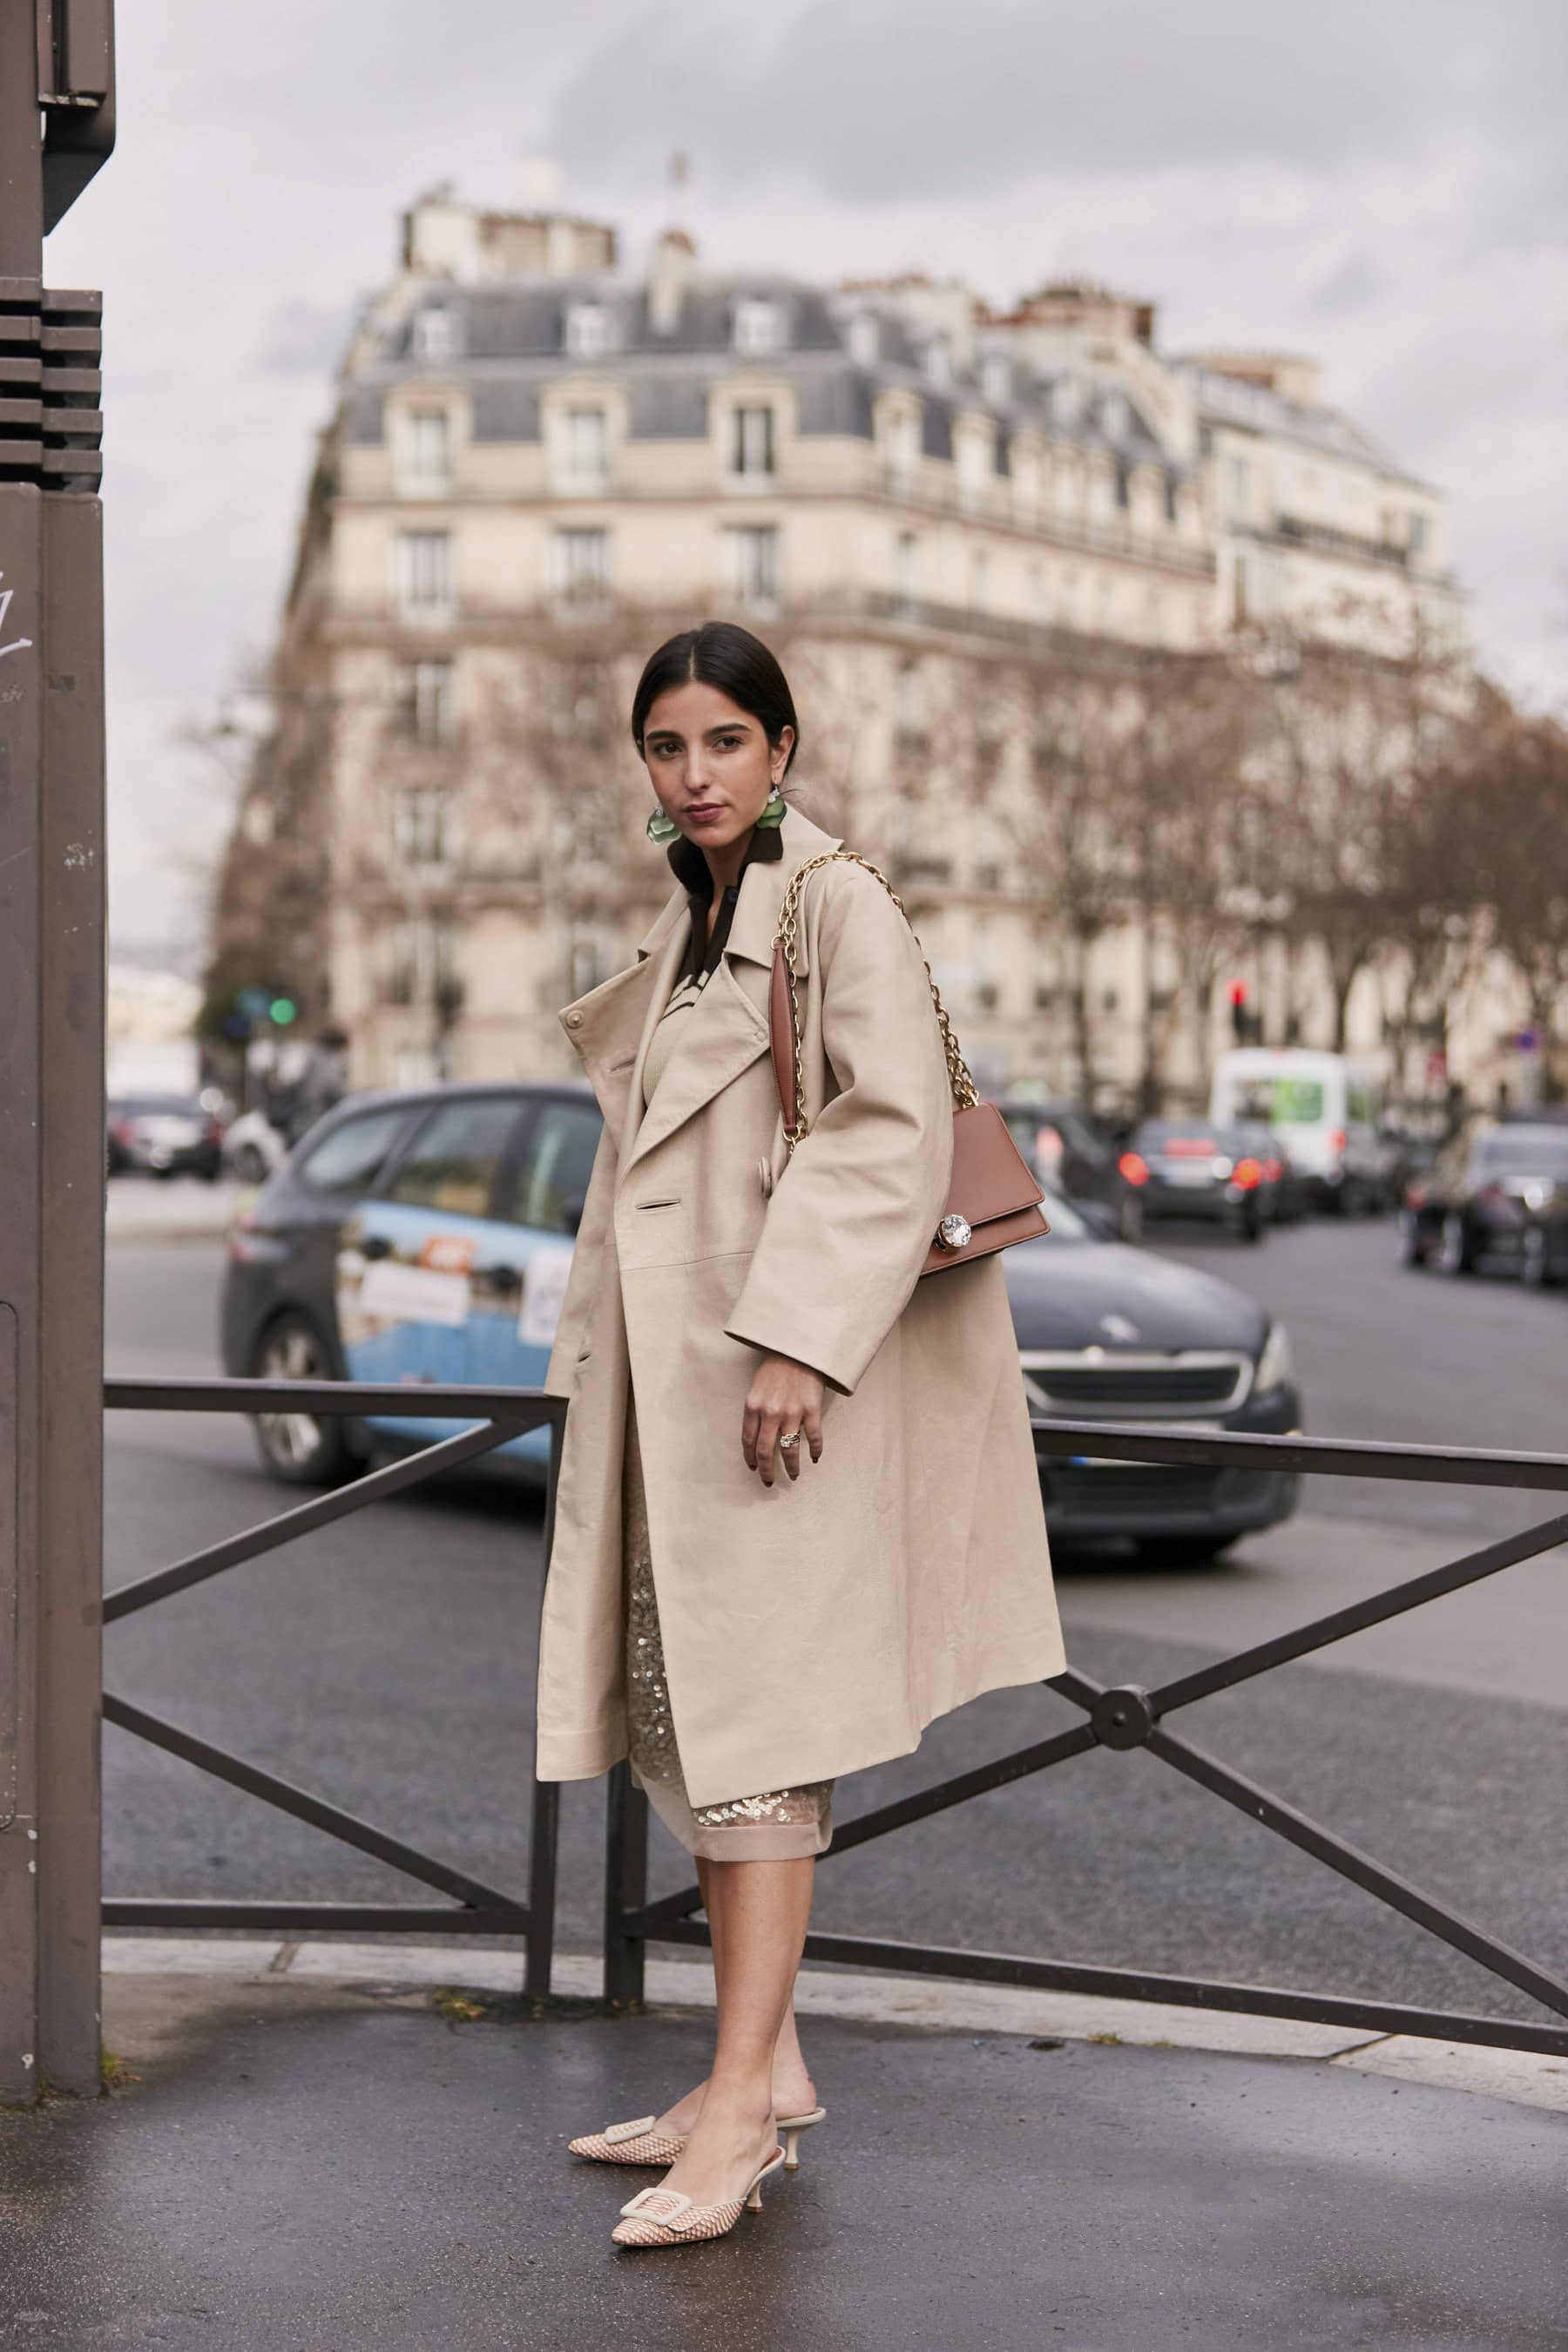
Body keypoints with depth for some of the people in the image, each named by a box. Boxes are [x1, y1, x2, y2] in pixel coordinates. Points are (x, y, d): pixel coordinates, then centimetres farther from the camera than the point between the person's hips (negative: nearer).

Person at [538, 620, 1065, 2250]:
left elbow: (893, 1133, -17)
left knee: (752, 1716, -11)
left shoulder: (840, 905, -7)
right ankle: (765, 2070, 18)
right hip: (667, 1368, 9)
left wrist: (798, 1342, -24)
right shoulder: (687, 924, 19)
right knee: (678, 1715, 9)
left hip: (778, 1369, -9)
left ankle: (742, 2102, -9)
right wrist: (602, 1356, 22)